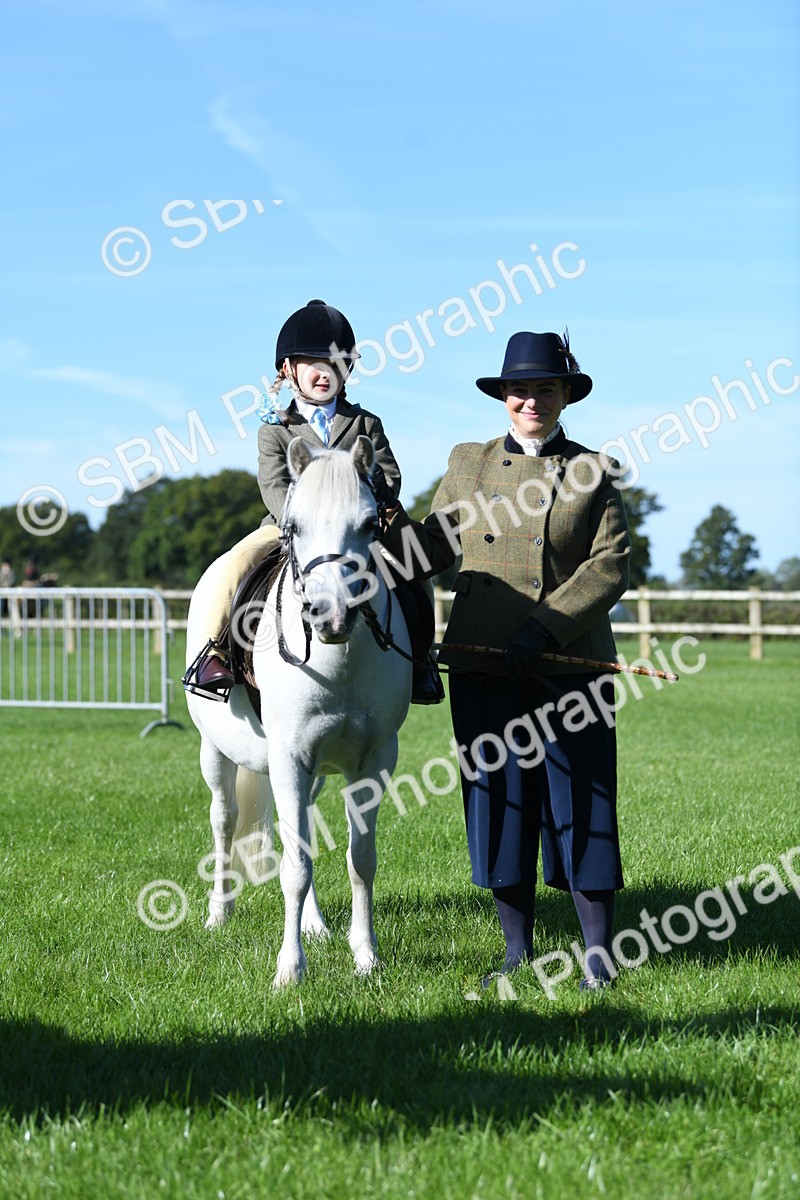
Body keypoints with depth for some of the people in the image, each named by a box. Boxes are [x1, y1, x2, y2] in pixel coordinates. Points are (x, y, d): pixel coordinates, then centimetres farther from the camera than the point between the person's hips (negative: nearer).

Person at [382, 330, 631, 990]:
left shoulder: (595, 472, 3)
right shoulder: (468, 462, 12)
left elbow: (611, 565, -6)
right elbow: (434, 546, 17)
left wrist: (547, 627, -17)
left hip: (569, 660, -2)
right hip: (482, 665, 3)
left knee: (580, 801, 0)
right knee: (498, 800, 6)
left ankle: (599, 953, 8)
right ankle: (518, 951, 16)